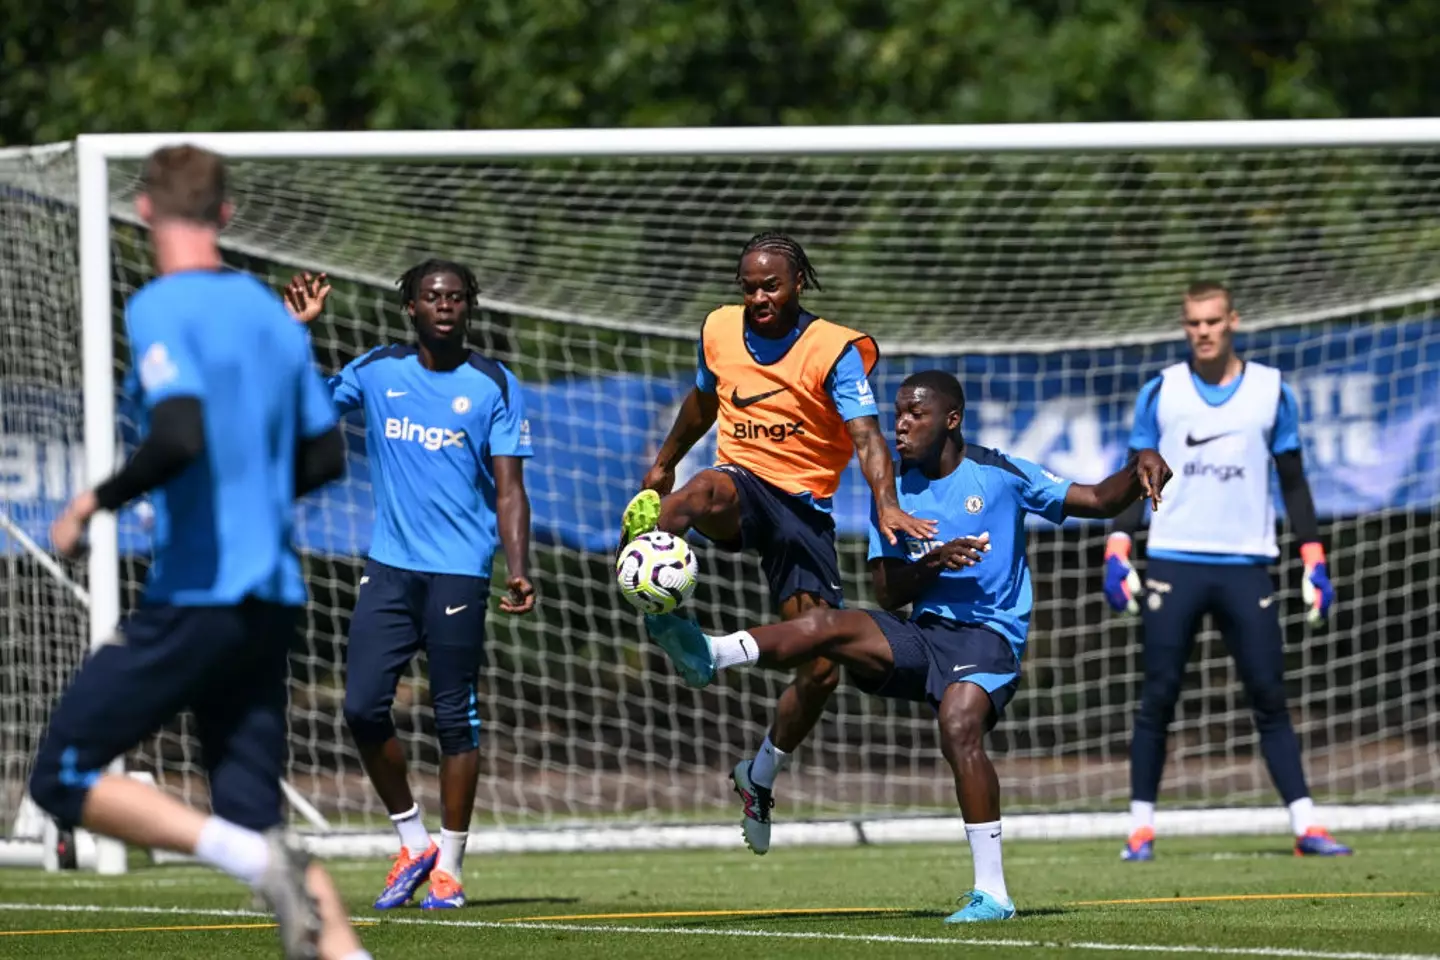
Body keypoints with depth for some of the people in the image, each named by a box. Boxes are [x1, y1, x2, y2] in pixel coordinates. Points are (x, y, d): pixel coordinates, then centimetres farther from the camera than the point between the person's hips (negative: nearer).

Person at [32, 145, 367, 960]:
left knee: (64, 777, 0)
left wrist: (96, 503, -10)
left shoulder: (160, 310, -9)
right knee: (253, 815, 9)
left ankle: (256, 860, -17)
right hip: (273, 602, 7)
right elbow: (326, 457, 18)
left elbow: (180, 438, -24)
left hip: (195, 595, -7)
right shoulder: (271, 313, 13)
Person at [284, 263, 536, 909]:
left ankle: (449, 867, 8)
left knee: (455, 718, -1)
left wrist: (519, 569, -14)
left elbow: (509, 489, -2)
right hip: (388, 567, 3)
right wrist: (296, 330, 6)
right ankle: (412, 842, 13)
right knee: (363, 706, -5)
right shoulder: (378, 371, 9)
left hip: (459, 573, -3)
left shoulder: (494, 386, 1)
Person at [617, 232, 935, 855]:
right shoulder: (720, 330, 4)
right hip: (742, 483, 1)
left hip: (804, 510, -1)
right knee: (704, 493, -42)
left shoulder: (834, 350, -9)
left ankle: (760, 779, 16)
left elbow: (865, 434, -22)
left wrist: (886, 504, -39)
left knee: (823, 667, -5)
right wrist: (663, 464, 36)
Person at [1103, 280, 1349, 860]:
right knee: (1158, 697, -2)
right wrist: (1117, 550, -3)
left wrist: (1314, 561, 4)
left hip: (1247, 566, 0)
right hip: (1174, 562, 0)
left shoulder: (1271, 391, 7)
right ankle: (1141, 826, 5)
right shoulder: (1160, 393, 6)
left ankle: (1305, 825, -3)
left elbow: (1293, 481, 11)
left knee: (1269, 697, -3)